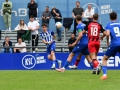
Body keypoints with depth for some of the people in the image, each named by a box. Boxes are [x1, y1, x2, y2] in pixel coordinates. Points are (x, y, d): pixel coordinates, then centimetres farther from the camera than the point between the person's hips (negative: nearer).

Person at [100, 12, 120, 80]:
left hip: (114, 44, -2)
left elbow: (107, 34, -11)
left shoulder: (109, 25, 6)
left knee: (104, 59, 14)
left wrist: (107, 42, 5)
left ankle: (104, 74, -4)